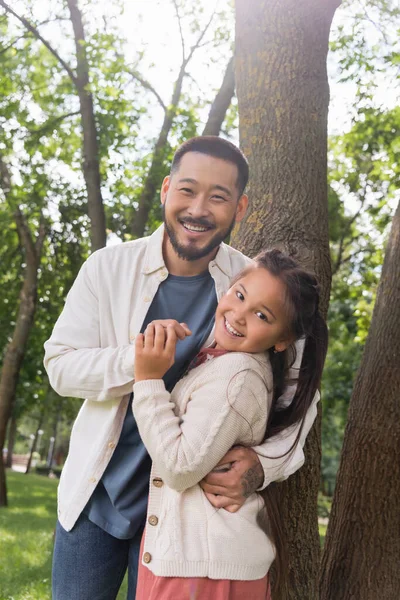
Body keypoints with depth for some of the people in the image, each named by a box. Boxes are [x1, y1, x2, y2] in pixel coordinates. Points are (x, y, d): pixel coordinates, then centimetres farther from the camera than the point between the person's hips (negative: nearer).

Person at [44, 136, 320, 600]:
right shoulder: (109, 267, -8)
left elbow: (299, 396, -7)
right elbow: (59, 365, -10)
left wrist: (263, 465, -25)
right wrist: (135, 359, -29)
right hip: (96, 493, 1)